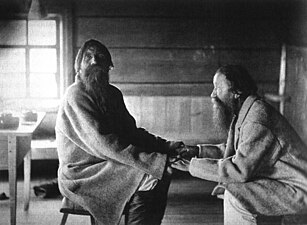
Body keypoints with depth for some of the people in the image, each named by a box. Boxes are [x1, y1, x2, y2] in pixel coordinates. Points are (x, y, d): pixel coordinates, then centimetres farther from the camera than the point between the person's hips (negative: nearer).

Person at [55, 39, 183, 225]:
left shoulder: (113, 94, 13)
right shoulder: (76, 95, -15)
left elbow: (131, 131, 12)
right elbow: (102, 143, -25)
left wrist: (165, 146, -6)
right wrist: (157, 159, -29)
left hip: (108, 166, 8)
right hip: (81, 174, -8)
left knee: (163, 172, -14)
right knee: (150, 176, -24)